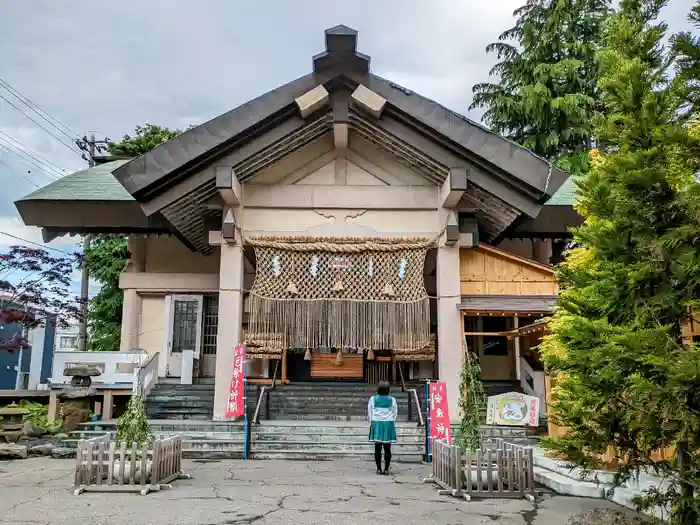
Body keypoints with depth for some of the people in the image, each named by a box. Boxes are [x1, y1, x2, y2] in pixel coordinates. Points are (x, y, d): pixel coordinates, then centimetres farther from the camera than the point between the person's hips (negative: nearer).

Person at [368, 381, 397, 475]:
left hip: (376, 424, 0)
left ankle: (379, 469, 4)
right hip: (388, 424, 0)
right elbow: (395, 413, 6)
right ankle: (386, 469, 2)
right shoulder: (392, 400, -1)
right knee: (387, 448, 2)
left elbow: (369, 412, 6)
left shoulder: (373, 399, 0)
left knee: (377, 448, 4)